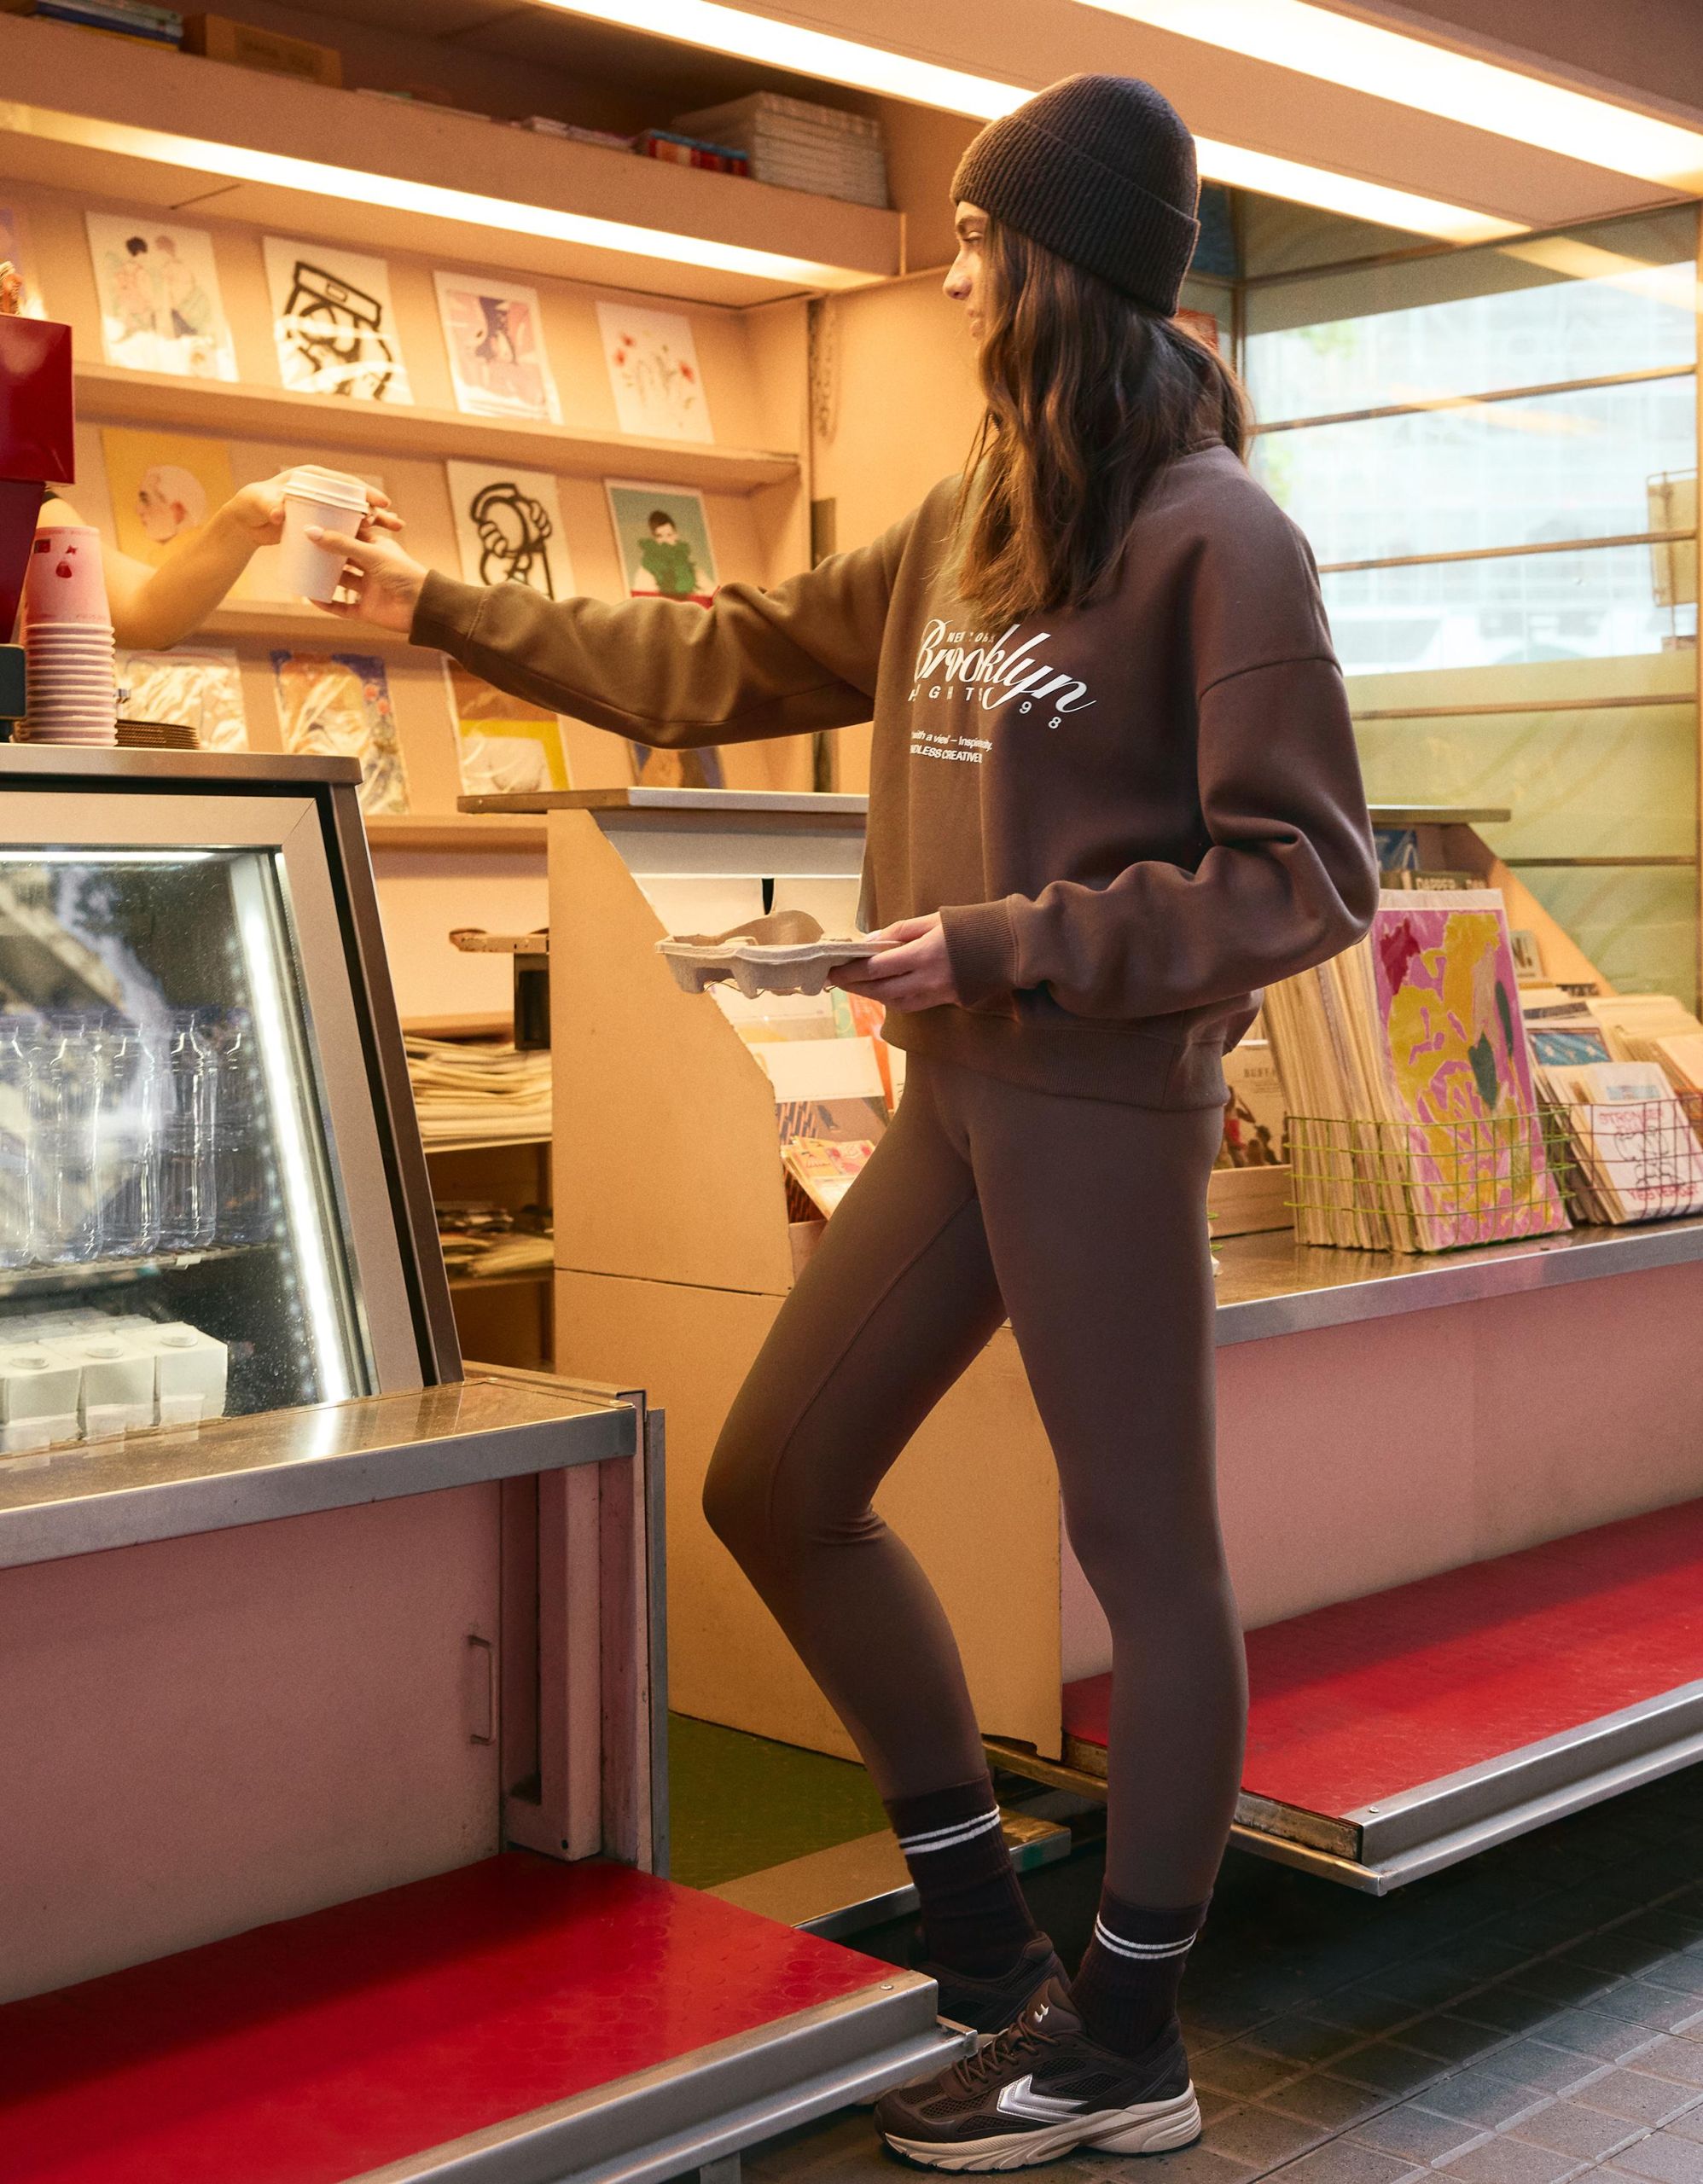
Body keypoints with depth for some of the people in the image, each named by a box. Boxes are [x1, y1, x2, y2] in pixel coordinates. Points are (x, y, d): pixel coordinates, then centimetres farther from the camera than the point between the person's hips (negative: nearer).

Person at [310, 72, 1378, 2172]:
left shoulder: (1213, 536, -10)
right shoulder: (970, 520, 13)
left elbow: (1308, 876, -13)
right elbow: (727, 664, 21)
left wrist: (1017, 945, -16)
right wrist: (451, 611, 25)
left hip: (1107, 1104, -9)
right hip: (960, 1095, 9)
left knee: (1145, 1551, 2)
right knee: (776, 1486, 12)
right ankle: (986, 1942, 26)